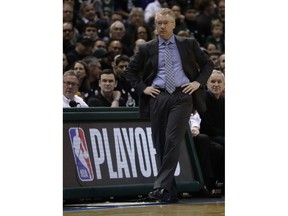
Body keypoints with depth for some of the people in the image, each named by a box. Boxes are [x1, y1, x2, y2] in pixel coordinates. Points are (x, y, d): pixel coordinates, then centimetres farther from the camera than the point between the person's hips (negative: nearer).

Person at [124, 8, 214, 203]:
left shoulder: (188, 44, 10)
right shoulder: (147, 49, 11)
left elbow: (208, 64, 17)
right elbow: (130, 71, 17)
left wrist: (198, 82, 3)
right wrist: (143, 88, 4)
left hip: (182, 96, -2)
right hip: (157, 97, 2)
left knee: (173, 141, -17)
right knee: (160, 143, 2)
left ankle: (162, 186, -18)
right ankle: (170, 192, 9)